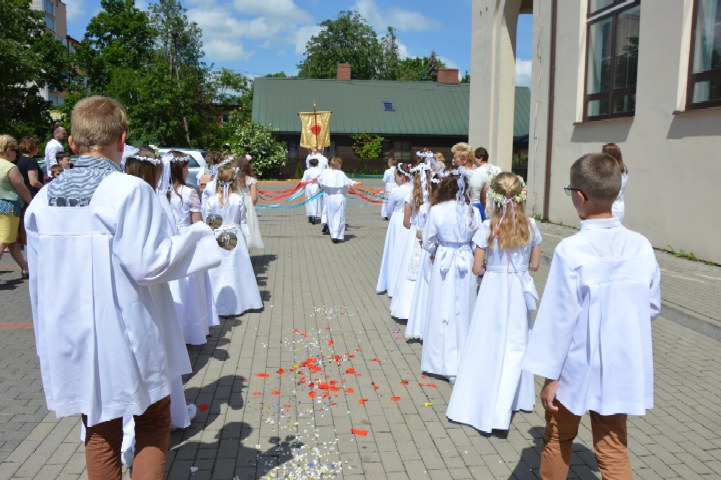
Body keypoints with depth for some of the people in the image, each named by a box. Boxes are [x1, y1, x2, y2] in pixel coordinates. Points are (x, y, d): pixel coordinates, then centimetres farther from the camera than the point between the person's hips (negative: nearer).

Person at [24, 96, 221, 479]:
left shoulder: (45, 198, 0)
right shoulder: (130, 190, -17)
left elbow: (38, 276, 8)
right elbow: (147, 264, -20)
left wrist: (49, 333, 20)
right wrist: (201, 237, -9)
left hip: (73, 339, 5)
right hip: (127, 336, -5)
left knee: (100, 433, 19)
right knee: (152, 422, 16)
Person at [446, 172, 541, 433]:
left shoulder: (488, 227, -13)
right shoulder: (530, 226, -4)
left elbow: (477, 268, -10)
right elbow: (534, 264, 3)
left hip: (493, 290, -2)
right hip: (519, 291, 2)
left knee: (488, 346, 9)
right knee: (515, 347, 13)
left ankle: (479, 404, 19)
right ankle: (502, 409, 18)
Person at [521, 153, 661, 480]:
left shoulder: (571, 250, -21)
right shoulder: (641, 246, -7)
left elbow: (559, 317, -17)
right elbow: (652, 307, 5)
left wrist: (550, 375, -8)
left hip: (577, 367, -4)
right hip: (621, 368, 4)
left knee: (557, 440, 19)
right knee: (614, 451, 14)